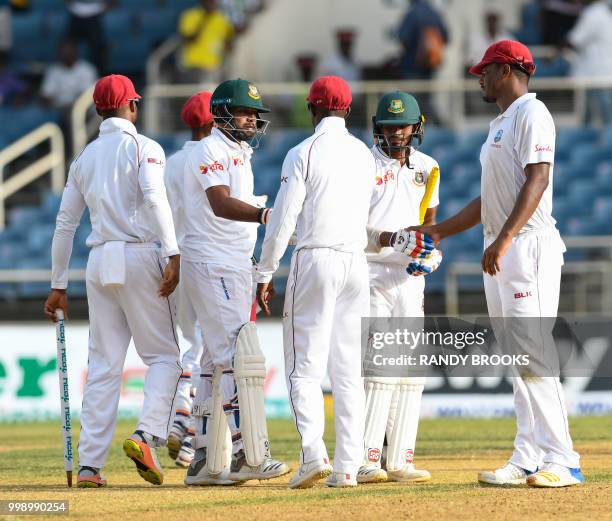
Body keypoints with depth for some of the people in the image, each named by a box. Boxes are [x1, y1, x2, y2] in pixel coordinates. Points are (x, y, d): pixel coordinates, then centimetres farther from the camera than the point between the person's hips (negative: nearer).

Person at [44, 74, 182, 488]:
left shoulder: (85, 157, 17)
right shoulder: (143, 148, -1)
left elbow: (65, 224, 17)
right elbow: (155, 198, -18)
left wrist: (58, 286, 21)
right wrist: (173, 256, -25)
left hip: (99, 263, 5)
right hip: (139, 258, -5)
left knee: (104, 365, 6)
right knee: (164, 355, 1)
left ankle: (90, 465, 0)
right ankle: (147, 436, -20)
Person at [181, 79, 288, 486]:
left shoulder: (240, 155, 21)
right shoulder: (211, 150, -10)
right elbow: (220, 204, -25)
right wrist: (266, 215, -41)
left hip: (236, 269, 10)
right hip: (213, 267, -10)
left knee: (219, 364, 10)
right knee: (241, 357, -16)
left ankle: (207, 463, 13)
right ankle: (250, 455, -20)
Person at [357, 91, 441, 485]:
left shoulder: (426, 168, 12)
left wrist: (432, 256, -3)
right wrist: (392, 238, -26)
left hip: (410, 276, 6)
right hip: (370, 272, -6)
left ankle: (401, 460, 7)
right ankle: (367, 460, -13)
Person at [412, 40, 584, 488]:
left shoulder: (531, 113, -7)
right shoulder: (500, 124, 23)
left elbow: (537, 180, -19)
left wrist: (504, 240, -27)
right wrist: (440, 231, 28)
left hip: (528, 245, -10)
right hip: (500, 251, 10)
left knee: (533, 355, -15)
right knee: (517, 360, 7)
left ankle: (562, 462, -17)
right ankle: (527, 461, 6)